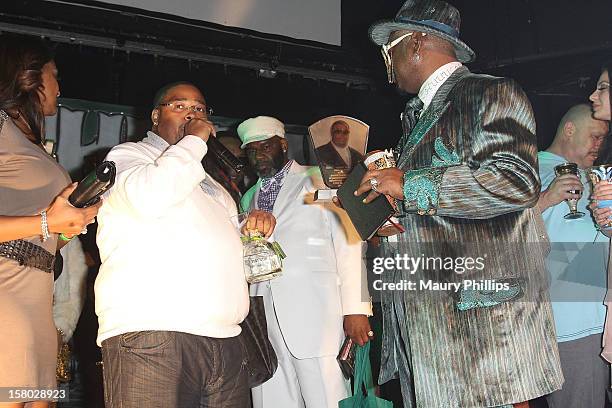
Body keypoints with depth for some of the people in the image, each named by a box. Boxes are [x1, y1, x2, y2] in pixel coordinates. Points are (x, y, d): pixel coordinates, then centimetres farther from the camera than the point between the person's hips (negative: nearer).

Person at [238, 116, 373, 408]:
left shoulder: (319, 180, 8)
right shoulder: (248, 199, 23)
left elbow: (348, 243, 0)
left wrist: (356, 308, -8)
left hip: (314, 311, -4)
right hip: (264, 316, 4)